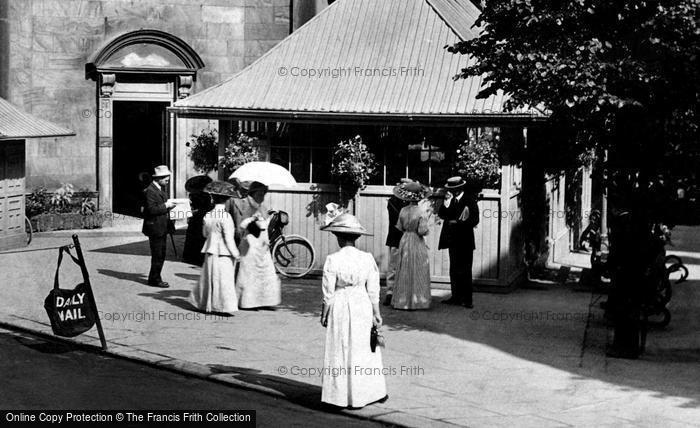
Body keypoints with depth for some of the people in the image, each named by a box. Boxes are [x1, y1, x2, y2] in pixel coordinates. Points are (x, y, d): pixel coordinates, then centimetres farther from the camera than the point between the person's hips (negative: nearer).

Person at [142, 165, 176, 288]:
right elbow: (152, 209, -24)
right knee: (157, 256, -5)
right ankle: (155, 279, 2)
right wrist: (166, 206, -19)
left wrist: (169, 205, 6)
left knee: (160, 255, 14)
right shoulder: (150, 191, -17)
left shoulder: (161, 189, 15)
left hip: (162, 228, 10)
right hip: (155, 228, -10)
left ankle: (155, 278, 22)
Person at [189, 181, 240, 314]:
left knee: (209, 278, 16)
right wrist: (235, 253, -9)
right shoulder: (225, 217, -15)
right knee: (224, 279, -2)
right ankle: (225, 305, -3)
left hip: (210, 251, 6)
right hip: (223, 253, -6)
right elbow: (229, 238, -16)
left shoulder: (208, 216, 3)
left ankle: (205, 303, 25)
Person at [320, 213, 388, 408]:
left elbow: (328, 293, -9)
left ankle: (343, 395, 11)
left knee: (341, 351, 7)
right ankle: (374, 391, 21)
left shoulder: (332, 260, -13)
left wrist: (324, 314, 2)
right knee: (365, 351, 14)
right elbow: (373, 291, 0)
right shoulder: (367, 258, -4)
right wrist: (376, 313, 8)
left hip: (340, 310, -3)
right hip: (363, 307, 3)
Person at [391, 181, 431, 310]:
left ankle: (403, 300, 15)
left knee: (404, 272, 12)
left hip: (405, 241, 4)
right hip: (417, 243, -4)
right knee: (418, 272, 5)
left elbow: (400, 227, 3)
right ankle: (417, 300, 6)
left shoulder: (403, 210, -4)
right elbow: (422, 231, -19)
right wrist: (426, 230, 2)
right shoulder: (421, 211, -16)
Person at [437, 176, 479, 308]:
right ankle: (456, 297, 17)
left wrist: (458, 223, -15)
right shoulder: (449, 200, 9)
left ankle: (467, 299, -1)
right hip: (453, 241, 6)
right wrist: (447, 202, -14)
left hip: (465, 241, -5)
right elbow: (441, 215, -1)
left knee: (465, 271, -4)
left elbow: (474, 220, -10)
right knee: (454, 271, 10)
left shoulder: (470, 200, -5)